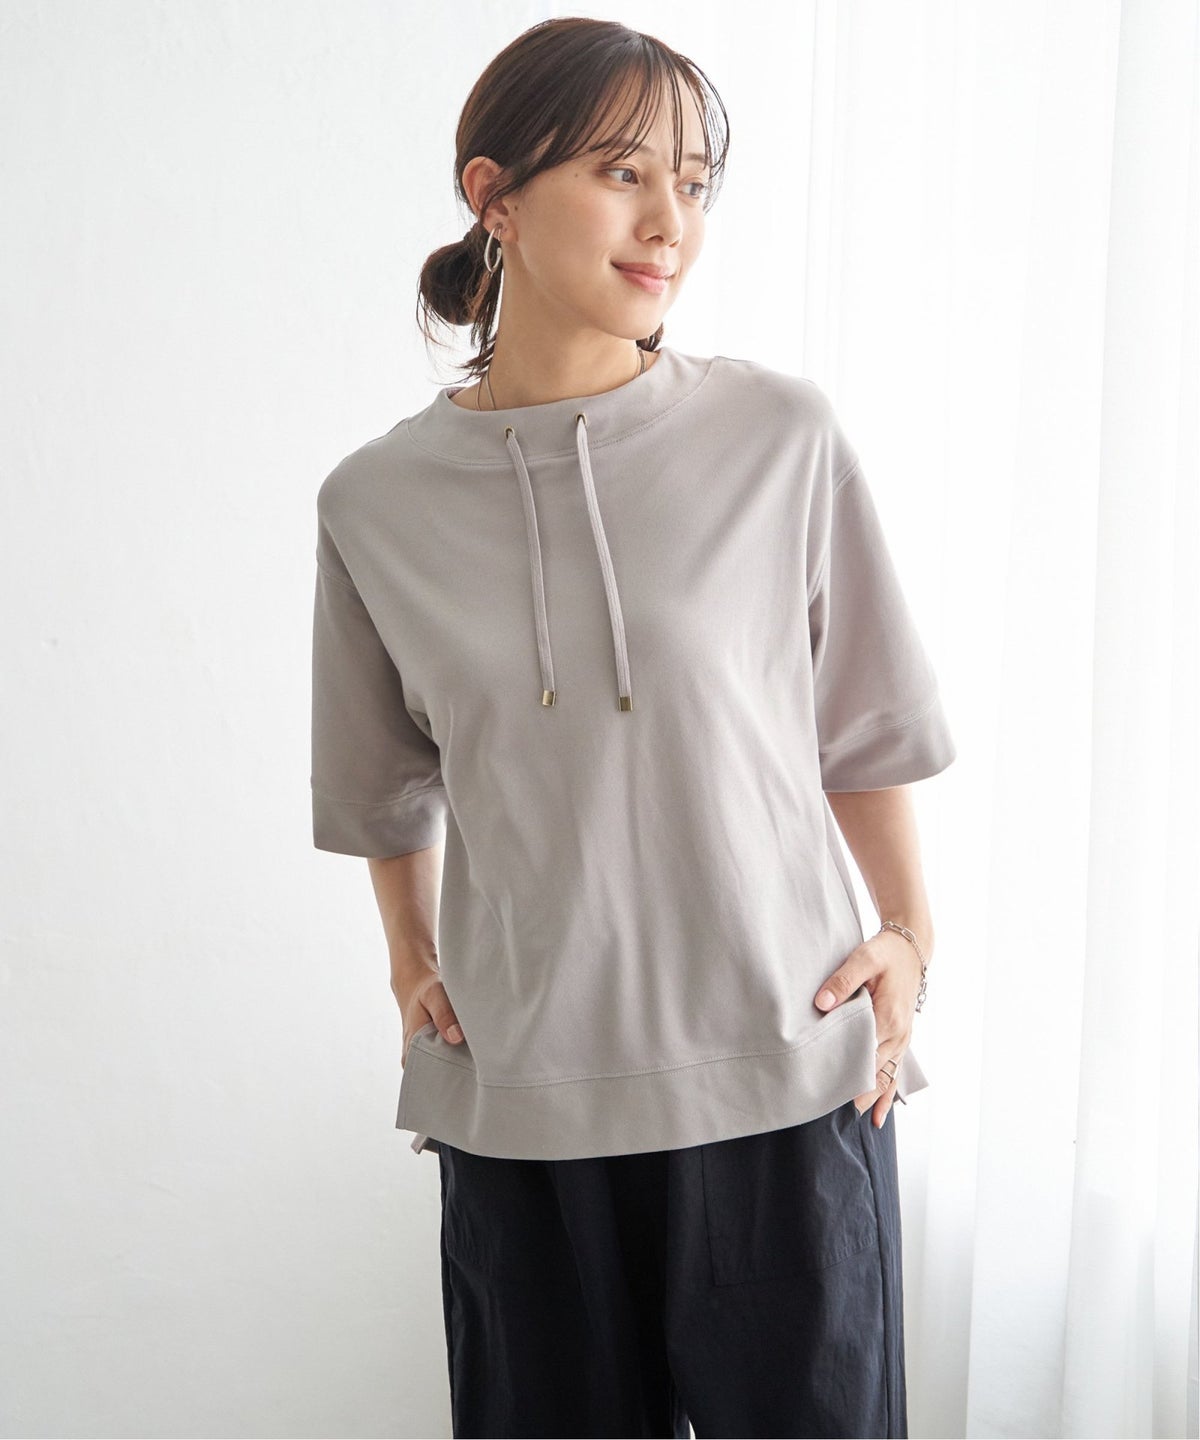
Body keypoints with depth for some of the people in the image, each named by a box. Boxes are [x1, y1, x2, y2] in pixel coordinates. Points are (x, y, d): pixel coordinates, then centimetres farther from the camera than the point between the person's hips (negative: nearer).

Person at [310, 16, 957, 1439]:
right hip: (519, 1100, 1)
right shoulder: (376, 501, 1)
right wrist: (412, 962, 7)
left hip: (786, 1071, -1)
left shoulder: (781, 439, -4)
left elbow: (863, 725, 6)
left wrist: (910, 933, 1)